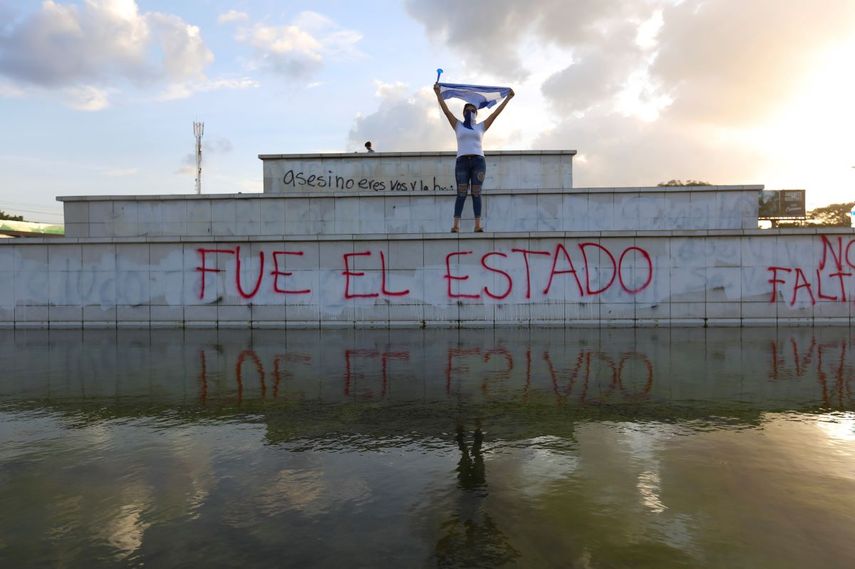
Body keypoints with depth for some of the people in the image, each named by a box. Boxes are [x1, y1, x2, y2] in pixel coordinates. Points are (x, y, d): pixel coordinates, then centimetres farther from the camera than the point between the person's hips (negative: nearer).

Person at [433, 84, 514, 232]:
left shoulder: (481, 126, 17)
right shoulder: (458, 126, 16)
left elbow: (496, 113, 16)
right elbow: (446, 110, 10)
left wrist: (508, 98, 15)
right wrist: (438, 93, 6)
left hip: (478, 161, 1)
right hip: (462, 161, -1)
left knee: (476, 193, -4)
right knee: (461, 194, -9)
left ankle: (478, 225, -9)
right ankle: (456, 225, -15)